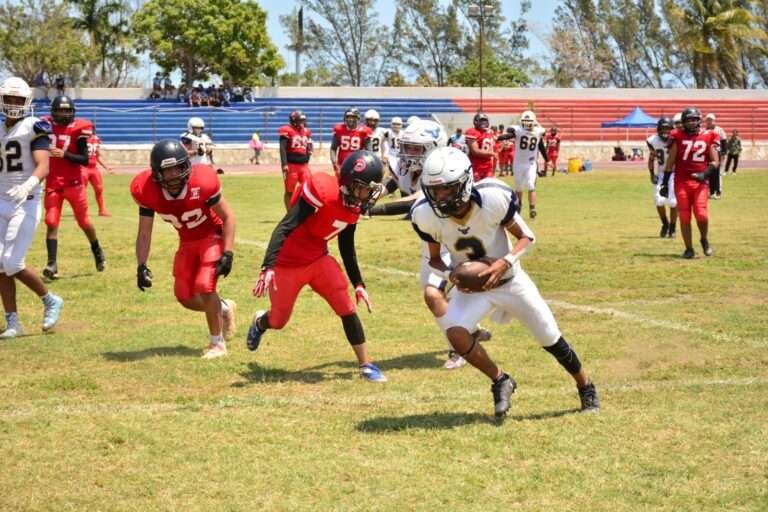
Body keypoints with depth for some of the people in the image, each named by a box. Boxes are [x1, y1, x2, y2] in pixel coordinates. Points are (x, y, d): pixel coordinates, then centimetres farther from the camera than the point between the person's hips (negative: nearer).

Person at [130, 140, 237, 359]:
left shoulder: (202, 182, -30)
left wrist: (227, 254, -25)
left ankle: (217, 343, 0)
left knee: (204, 287, -19)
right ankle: (224, 309, 33)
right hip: (187, 242, 5)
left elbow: (228, 217, -18)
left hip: (213, 236, -5)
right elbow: (144, 233, -10)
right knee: (184, 296, 2)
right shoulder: (147, 191, -21)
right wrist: (142, 266, -21)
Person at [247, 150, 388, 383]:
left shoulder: (354, 206, -3)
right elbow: (284, 228, -31)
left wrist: (358, 284, 12)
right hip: (288, 263, -6)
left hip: (318, 260, 6)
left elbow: (347, 249, 12)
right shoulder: (322, 191, -28)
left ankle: (366, 365, 1)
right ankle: (259, 322, 49)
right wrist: (268, 267, -39)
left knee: (347, 308, -8)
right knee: (279, 321, 12)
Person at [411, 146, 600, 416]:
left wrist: (505, 262, -32)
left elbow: (526, 237, -14)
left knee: (551, 339, 7)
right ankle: (500, 381, -1)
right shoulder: (427, 216, -23)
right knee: (455, 332, -26)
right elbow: (434, 259, -4)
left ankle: (586, 388, 34)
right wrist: (451, 275, -26)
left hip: (510, 279, -1)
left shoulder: (493, 199, -30)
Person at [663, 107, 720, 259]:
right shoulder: (678, 137, 3)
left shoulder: (709, 137, 4)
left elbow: (715, 161, 6)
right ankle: (689, 249, 12)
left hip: (700, 182, -1)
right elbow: (670, 161, 7)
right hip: (681, 182, 1)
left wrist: (705, 174, -12)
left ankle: (705, 240, 15)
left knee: (701, 215, -13)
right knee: (684, 217, -1)